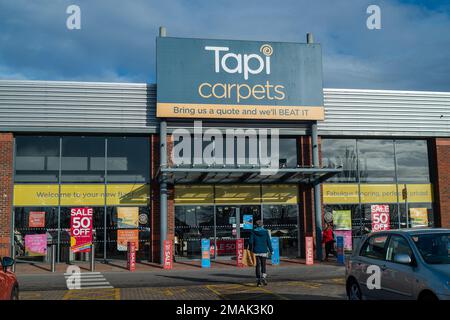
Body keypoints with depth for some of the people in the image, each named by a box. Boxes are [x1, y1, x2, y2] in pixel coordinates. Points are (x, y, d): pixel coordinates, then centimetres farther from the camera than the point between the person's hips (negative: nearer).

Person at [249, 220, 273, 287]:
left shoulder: (253, 232, -2)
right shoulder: (265, 232, -1)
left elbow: (250, 242, -4)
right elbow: (269, 242, 0)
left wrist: (250, 250, 7)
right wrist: (271, 250, 6)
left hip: (256, 251, 0)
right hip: (264, 251, 0)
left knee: (258, 265, 6)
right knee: (263, 265, 12)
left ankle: (258, 280, 3)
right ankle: (263, 277, -8)